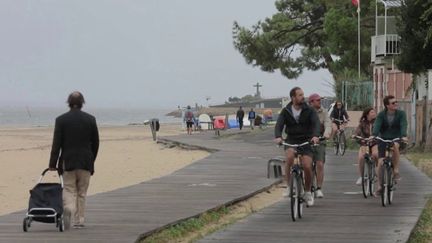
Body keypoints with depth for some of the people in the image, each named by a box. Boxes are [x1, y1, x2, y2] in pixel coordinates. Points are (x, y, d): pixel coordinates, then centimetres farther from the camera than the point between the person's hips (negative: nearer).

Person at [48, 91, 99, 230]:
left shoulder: (61, 120, -5)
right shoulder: (90, 119, 1)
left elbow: (56, 143, -7)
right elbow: (95, 143, 5)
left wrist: (53, 163, -3)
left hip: (68, 162, -1)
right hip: (86, 162, 1)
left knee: (69, 190, 5)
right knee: (82, 192, 11)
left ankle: (68, 209, -23)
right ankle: (79, 221, 13)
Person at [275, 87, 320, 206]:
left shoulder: (309, 110, -3)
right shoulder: (286, 111, 0)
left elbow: (316, 123, -17)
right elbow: (279, 125, -12)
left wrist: (315, 135, -38)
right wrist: (278, 137, -33)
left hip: (306, 141, 0)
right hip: (291, 141, 0)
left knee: (307, 166, -15)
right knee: (289, 156, -32)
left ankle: (307, 192, 11)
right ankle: (289, 186, -17)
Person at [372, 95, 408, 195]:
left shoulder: (401, 114, -7)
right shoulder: (381, 115, -6)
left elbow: (403, 125, -21)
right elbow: (377, 125, -21)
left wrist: (404, 136, -40)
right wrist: (373, 135, -41)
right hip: (383, 139, 1)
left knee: (395, 146, -38)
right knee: (380, 163, -7)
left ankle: (396, 170, -26)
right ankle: (379, 186, 10)